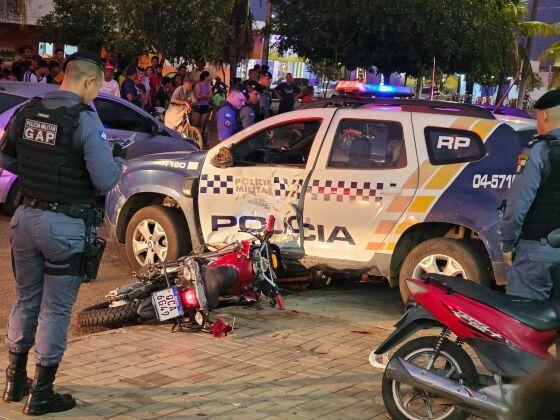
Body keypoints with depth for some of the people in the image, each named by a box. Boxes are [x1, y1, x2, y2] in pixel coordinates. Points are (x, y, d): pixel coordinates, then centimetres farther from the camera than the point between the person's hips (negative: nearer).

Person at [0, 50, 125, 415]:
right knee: (56, 310, 5)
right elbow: (105, 181, -19)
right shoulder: (86, 121, -17)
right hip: (66, 226, -6)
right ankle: (41, 395, 13)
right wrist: (118, 159, 1)